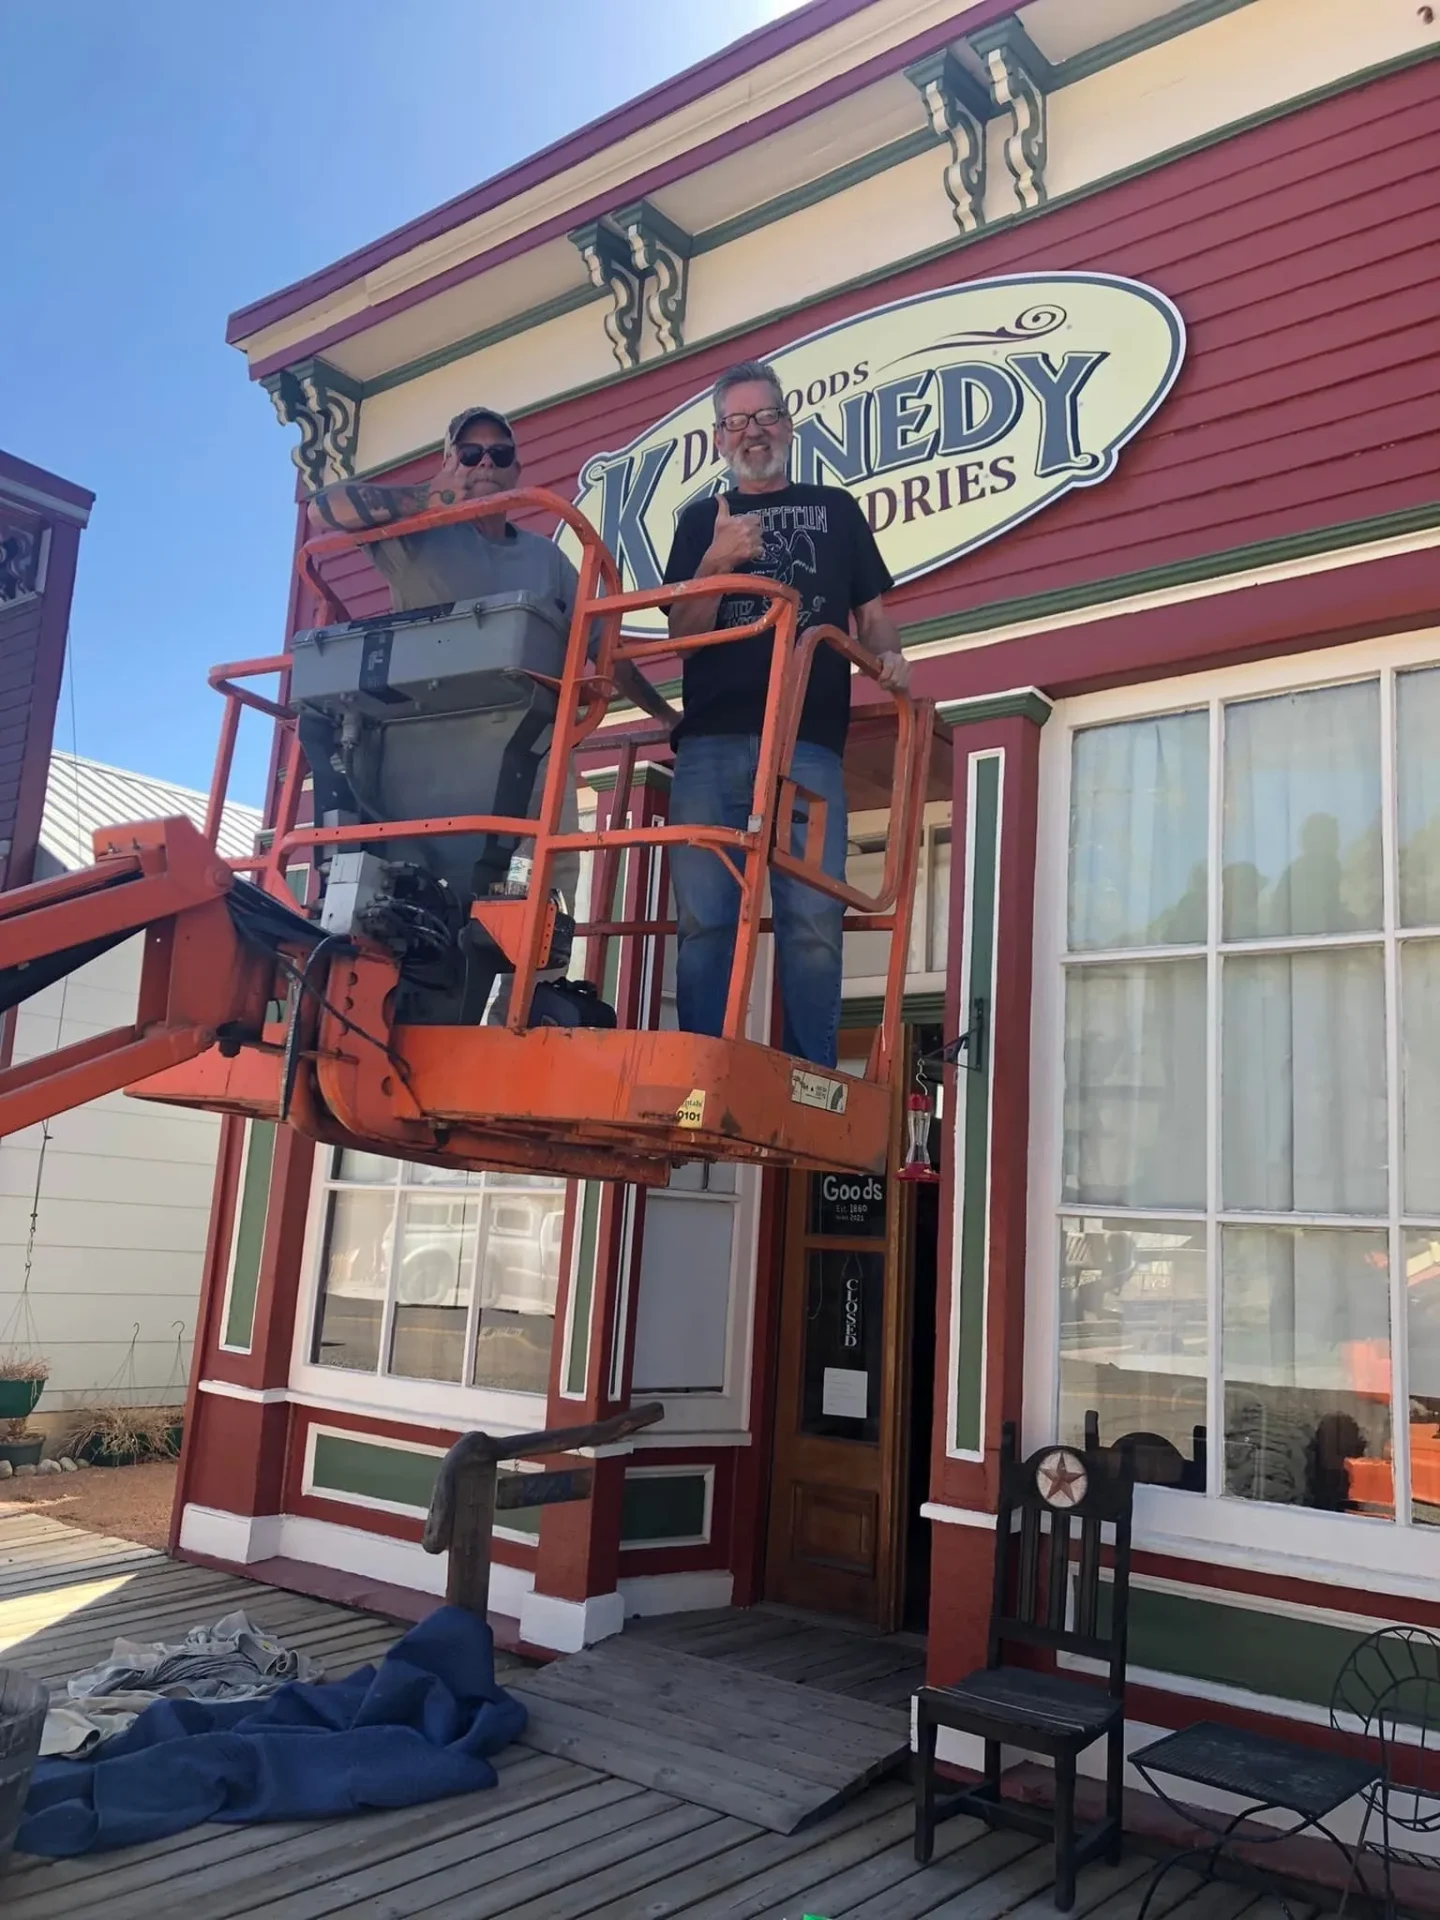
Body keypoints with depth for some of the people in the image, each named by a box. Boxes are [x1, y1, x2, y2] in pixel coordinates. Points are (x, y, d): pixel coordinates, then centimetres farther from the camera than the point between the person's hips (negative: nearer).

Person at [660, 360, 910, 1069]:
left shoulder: (836, 510, 23)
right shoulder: (701, 521, 21)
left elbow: (872, 612, 19)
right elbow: (682, 636, 11)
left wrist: (889, 655, -3)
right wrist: (716, 563, -6)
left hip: (809, 741, 0)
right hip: (711, 744, 1)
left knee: (813, 922, -10)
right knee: (704, 921, -7)